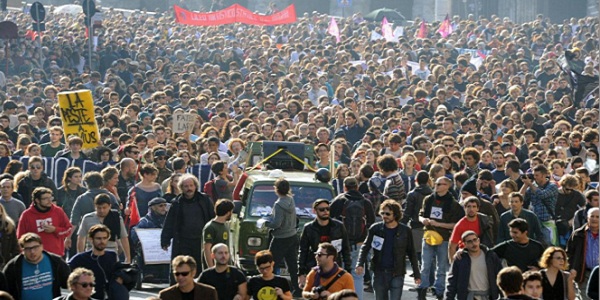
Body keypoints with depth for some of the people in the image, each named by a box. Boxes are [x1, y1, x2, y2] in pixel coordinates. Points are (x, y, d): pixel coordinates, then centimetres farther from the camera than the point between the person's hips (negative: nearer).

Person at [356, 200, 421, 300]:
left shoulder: (405, 231, -1)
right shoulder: (375, 229, 1)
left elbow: (411, 254, 7)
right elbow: (365, 247, 2)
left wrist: (416, 274, 8)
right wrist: (360, 264, -15)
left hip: (397, 274, -2)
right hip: (379, 273, 2)